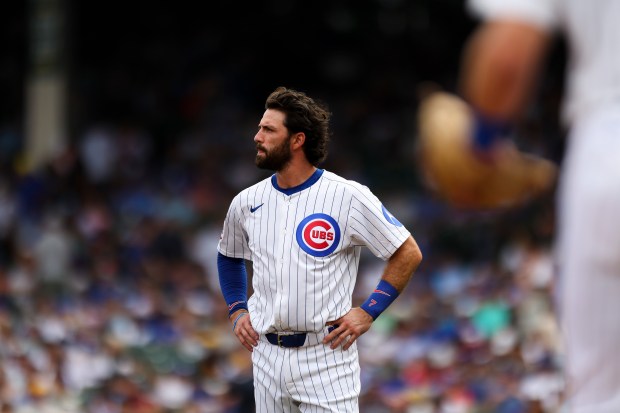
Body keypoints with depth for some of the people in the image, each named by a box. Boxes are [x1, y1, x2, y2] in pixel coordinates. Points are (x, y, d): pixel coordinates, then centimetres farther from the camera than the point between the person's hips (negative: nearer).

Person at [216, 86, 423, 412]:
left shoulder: (348, 196, -9)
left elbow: (408, 253, -3)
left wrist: (368, 312, -9)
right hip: (266, 356, 5)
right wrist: (236, 311, 12)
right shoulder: (246, 202, 6)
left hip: (327, 356, -5)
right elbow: (228, 257, 26)